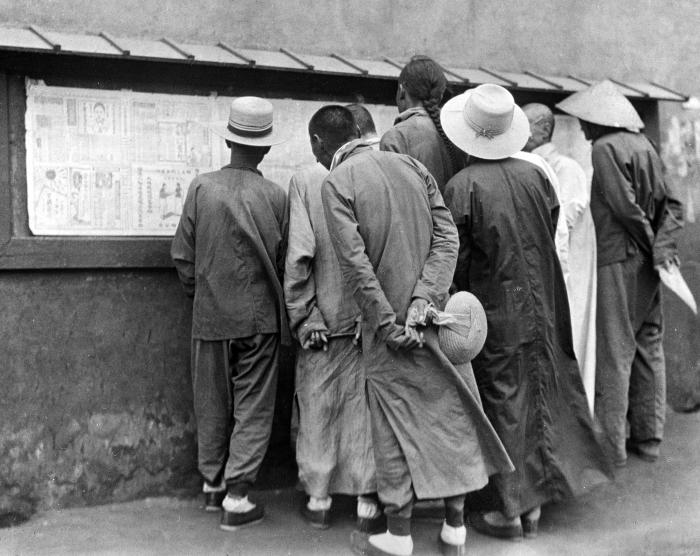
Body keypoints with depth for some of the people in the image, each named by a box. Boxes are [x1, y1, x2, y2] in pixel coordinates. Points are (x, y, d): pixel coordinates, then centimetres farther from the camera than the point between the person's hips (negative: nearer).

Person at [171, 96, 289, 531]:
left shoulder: (202, 188, -6)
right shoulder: (276, 196, -10)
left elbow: (183, 254, -1)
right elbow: (285, 263, -3)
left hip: (210, 315, 2)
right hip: (259, 317, -2)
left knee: (213, 404, 16)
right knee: (253, 408, 7)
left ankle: (213, 483, 30)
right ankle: (237, 497, 5)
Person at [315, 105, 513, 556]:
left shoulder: (336, 183, -8)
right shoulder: (411, 166, 7)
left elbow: (355, 263, -17)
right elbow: (447, 235, -2)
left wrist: (387, 323, -12)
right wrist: (423, 301, -8)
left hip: (390, 321, -5)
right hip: (439, 314, 5)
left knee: (396, 424, 6)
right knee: (451, 412, 12)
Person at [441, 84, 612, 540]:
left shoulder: (463, 186, -16)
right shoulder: (534, 174, -2)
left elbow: (456, 257, -12)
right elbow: (552, 233, 5)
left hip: (494, 313, -4)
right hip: (539, 309, 5)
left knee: (501, 403, 5)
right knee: (537, 398, 13)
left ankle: (507, 509, 13)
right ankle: (534, 502, 23)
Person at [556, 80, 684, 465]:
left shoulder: (604, 149, -12)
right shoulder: (643, 145, 11)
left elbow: (625, 206, -17)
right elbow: (669, 204, 6)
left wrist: (650, 243, -6)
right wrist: (662, 245, -4)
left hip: (616, 263, -8)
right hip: (645, 266, 8)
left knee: (614, 353, -1)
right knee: (649, 348, 12)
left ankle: (612, 444, 6)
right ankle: (648, 437, 20)